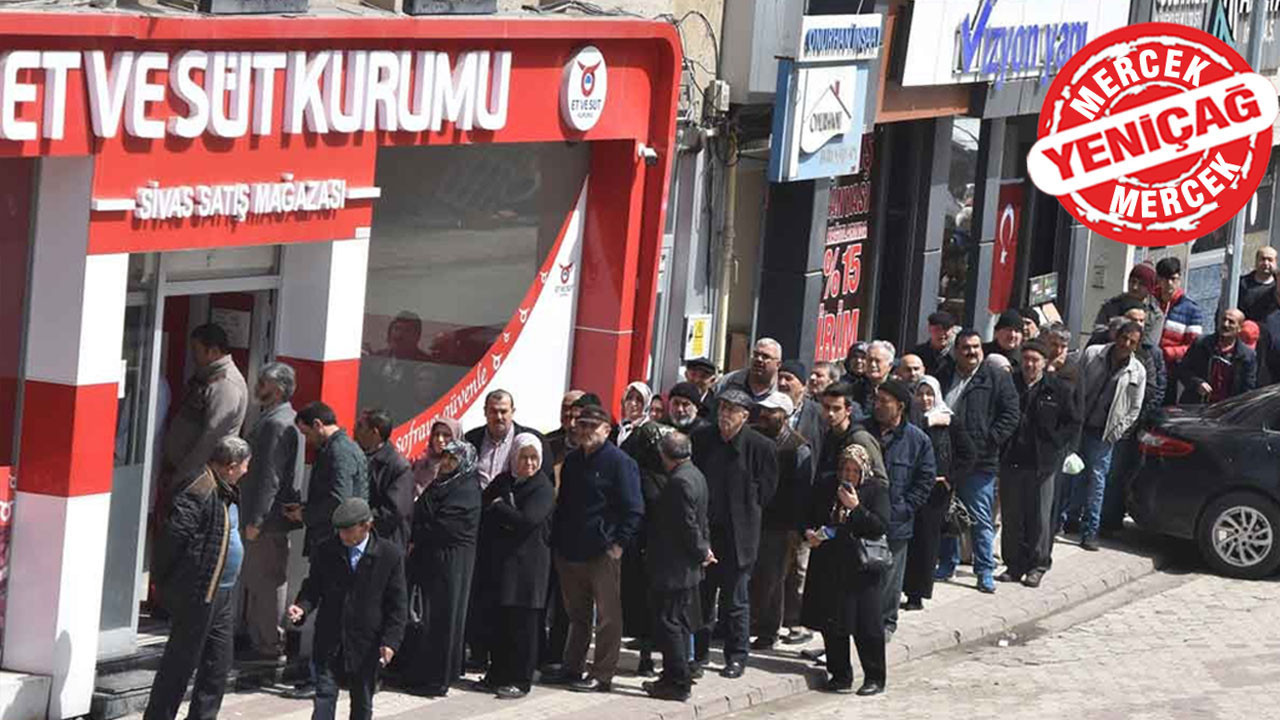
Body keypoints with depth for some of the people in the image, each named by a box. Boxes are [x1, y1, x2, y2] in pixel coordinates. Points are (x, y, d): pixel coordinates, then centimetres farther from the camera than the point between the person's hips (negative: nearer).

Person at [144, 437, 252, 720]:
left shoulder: (225, 493, 13)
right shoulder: (198, 494, -20)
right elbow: (173, 537, -24)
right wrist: (164, 578, -15)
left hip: (222, 595, 10)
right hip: (196, 596, -10)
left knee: (218, 665, 13)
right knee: (180, 664, -1)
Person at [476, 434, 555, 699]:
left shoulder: (544, 489, -6)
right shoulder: (502, 482, 11)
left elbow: (527, 519, -18)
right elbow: (483, 514, 9)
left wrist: (498, 508, -6)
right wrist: (507, 520, -7)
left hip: (528, 563, -5)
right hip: (499, 560, 5)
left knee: (522, 624, -2)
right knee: (498, 620, 6)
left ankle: (520, 680, 4)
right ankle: (498, 675, 16)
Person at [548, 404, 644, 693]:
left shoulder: (619, 462, -8)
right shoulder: (572, 461, 14)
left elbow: (633, 509, -10)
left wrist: (619, 543, -16)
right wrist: (556, 540, 14)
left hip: (603, 553, -7)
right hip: (570, 551, 7)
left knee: (607, 616, -1)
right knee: (577, 615, 15)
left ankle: (602, 676, 1)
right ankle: (572, 668, 23)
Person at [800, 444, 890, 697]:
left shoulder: (876, 489, -3)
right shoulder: (825, 487, 7)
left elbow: (881, 526, -13)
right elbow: (809, 517, 18)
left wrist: (856, 507, -21)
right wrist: (809, 533, -3)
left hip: (861, 565, -4)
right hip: (828, 565, 4)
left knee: (867, 624, -3)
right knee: (832, 623, 7)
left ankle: (875, 677, 8)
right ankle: (840, 674, 20)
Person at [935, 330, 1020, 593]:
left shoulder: (997, 379, -1)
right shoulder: (944, 378, 12)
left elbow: (1010, 416, -5)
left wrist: (987, 443, -13)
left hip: (979, 462, -4)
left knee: (981, 519, -2)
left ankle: (985, 572, 4)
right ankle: (947, 564, 25)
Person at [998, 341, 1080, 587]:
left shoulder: (1059, 390, -1)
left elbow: (1073, 423, 7)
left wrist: (1054, 443, -3)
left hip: (1042, 463, -2)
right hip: (1012, 461, 2)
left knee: (1040, 518, 2)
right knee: (1011, 516, 6)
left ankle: (1037, 566, 12)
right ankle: (1014, 565, 15)